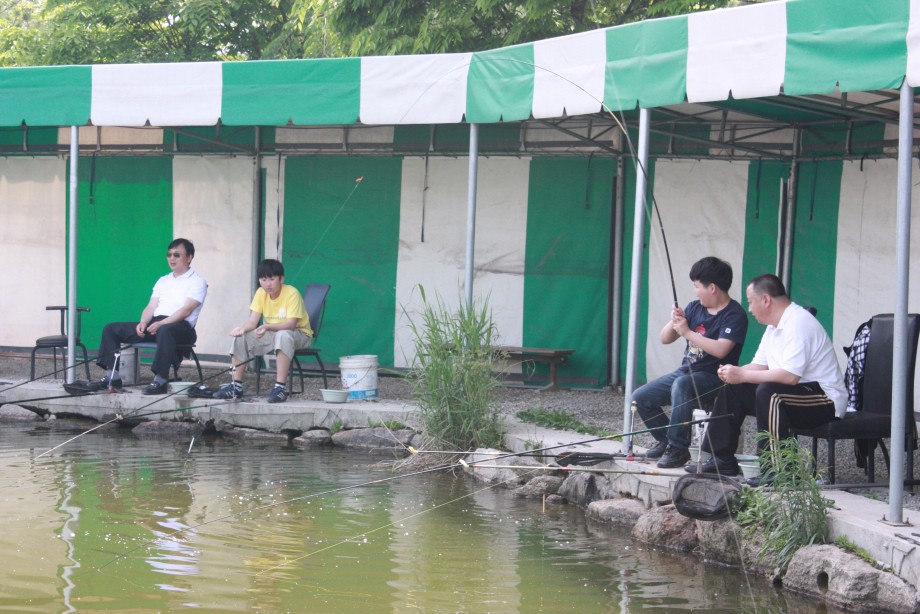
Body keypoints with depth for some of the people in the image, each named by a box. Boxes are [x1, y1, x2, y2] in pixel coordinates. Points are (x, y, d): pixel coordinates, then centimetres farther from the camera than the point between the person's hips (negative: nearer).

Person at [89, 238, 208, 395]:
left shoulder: (197, 282, 2)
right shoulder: (163, 281, 24)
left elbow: (186, 310, -12)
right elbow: (151, 307, 16)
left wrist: (161, 323, -24)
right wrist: (143, 322, -7)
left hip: (181, 326, -7)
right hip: (154, 325, 8)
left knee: (165, 330, -44)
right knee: (111, 329, -3)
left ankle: (160, 380, -43)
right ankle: (112, 377, -10)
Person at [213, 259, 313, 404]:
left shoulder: (291, 293, -21)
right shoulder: (261, 293, -4)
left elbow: (291, 323, -30)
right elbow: (252, 321, -9)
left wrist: (267, 327, -45)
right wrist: (242, 328, -32)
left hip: (299, 334, -6)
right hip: (271, 334, 6)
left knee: (283, 335, -40)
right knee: (240, 337, -11)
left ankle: (280, 387, -40)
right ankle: (236, 386, -7)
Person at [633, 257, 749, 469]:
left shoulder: (735, 315, -12)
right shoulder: (695, 307, 10)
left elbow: (720, 350, -26)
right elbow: (665, 339, 14)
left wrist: (687, 332, -21)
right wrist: (673, 322, -7)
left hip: (712, 378, -8)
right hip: (684, 372, 8)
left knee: (681, 385, -39)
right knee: (640, 397, -1)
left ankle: (678, 448, -28)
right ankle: (666, 440, 17)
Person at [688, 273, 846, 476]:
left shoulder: (798, 323, -21)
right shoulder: (774, 326, 12)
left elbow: (790, 376, -31)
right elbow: (760, 366, 15)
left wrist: (743, 375, -23)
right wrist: (733, 372, -6)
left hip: (825, 401, -10)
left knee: (768, 391, -35)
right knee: (732, 389, 6)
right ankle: (722, 460, 7)